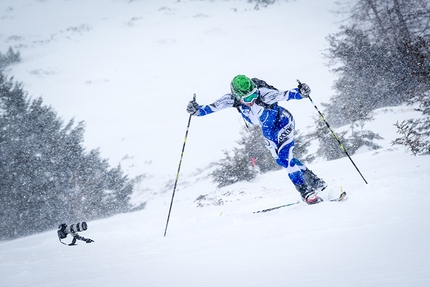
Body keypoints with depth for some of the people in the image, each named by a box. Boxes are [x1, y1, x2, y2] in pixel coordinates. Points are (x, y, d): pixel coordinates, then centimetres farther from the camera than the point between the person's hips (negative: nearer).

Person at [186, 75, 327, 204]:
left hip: (283, 122, -6)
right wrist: (197, 110, -29)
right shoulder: (232, 99, -24)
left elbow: (284, 95, -26)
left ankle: (308, 191, -12)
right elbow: (212, 107, -15)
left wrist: (300, 93, -42)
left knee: (285, 157, -18)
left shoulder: (263, 93, -34)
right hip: (268, 130, 6)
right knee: (281, 160, 3)